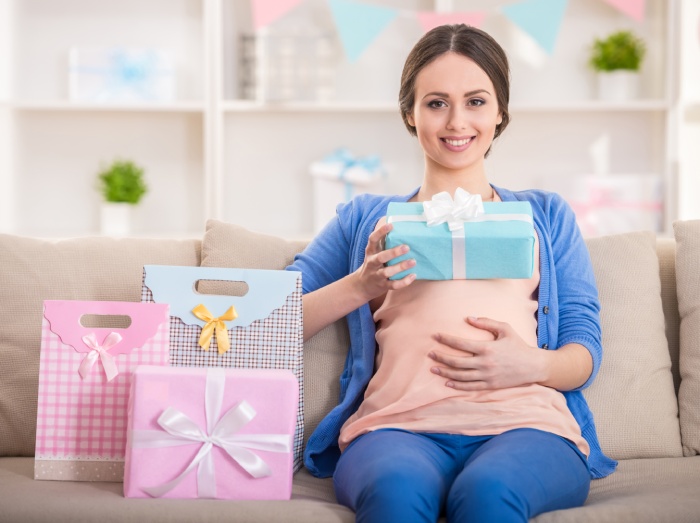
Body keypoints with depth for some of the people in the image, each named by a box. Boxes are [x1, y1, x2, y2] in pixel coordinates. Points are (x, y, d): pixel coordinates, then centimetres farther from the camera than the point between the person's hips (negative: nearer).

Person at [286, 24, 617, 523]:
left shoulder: (546, 215, 27)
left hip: (523, 423, 0)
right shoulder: (365, 217, 25)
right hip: (399, 424, 0)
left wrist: (532, 364, -6)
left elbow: (585, 352, 16)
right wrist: (361, 285, -3)